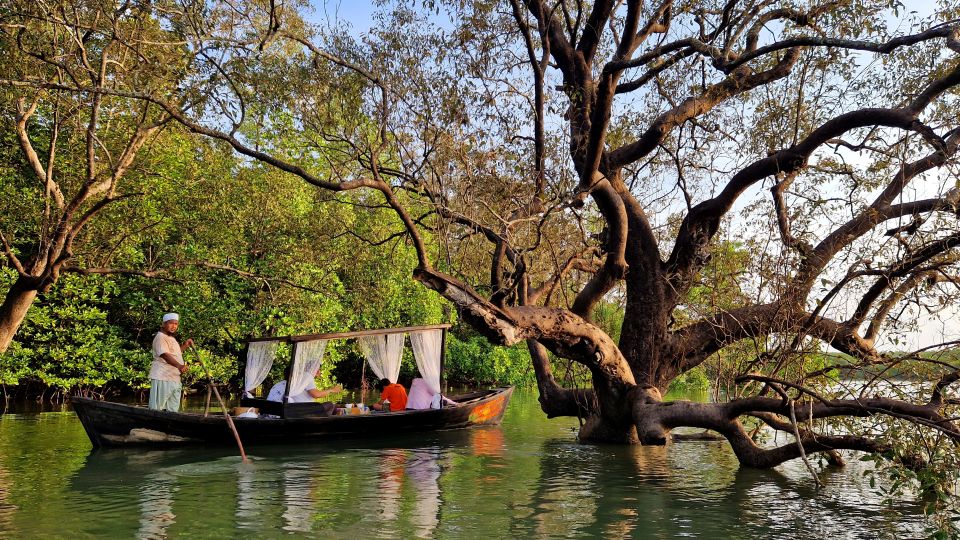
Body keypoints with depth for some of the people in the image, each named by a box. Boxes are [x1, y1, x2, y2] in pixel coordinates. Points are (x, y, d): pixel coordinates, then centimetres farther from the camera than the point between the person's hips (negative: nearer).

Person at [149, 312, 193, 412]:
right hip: (162, 378, -10)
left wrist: (185, 345, 22)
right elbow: (165, 355, -25)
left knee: (173, 410, 9)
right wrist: (179, 366, -40)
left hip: (174, 379, 10)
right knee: (157, 409, -8)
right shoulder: (160, 337, -10)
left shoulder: (172, 338, 21)